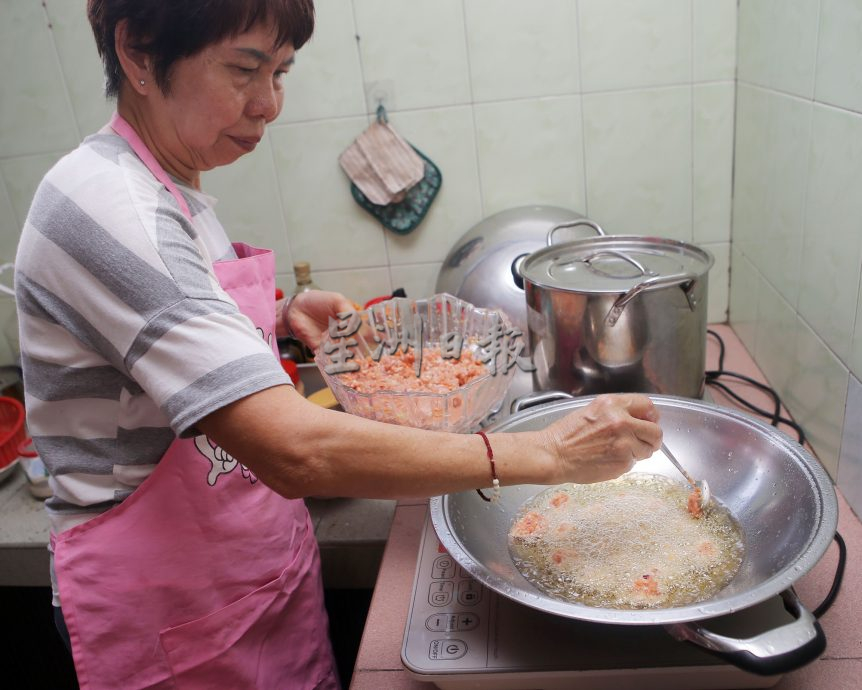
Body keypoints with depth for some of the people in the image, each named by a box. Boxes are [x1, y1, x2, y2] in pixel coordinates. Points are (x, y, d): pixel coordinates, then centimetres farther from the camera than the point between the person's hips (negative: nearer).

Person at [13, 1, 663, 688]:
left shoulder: (176, 188, 4)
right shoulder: (106, 206, -26)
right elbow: (298, 451, -35)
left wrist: (283, 314, 2)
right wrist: (545, 453, -29)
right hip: (169, 615, -7)